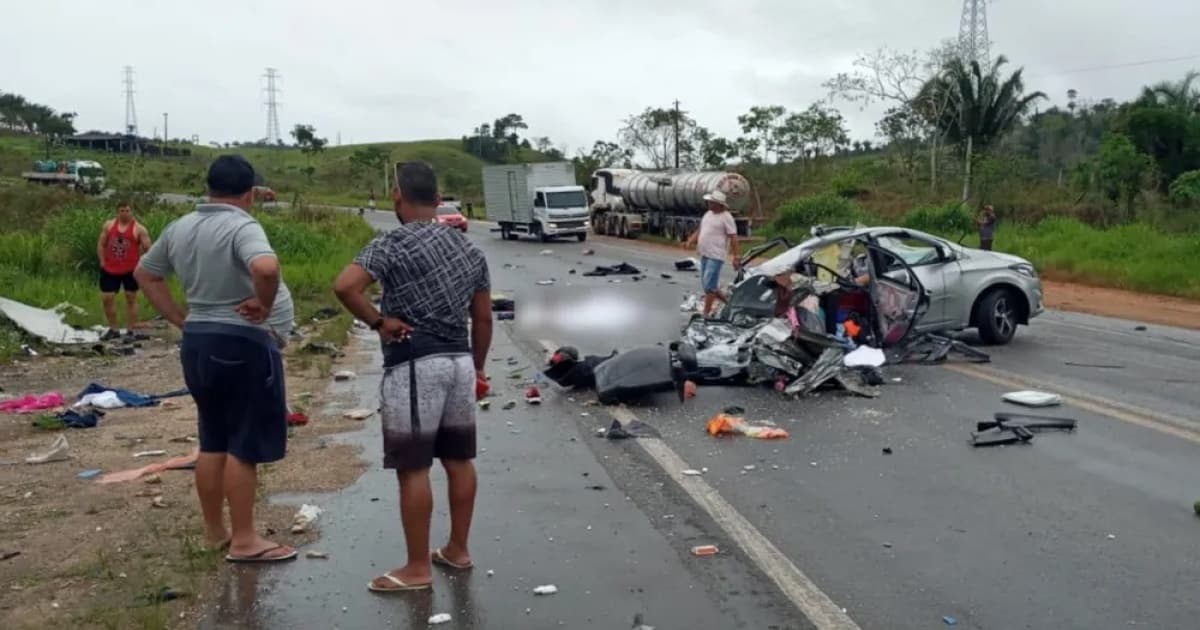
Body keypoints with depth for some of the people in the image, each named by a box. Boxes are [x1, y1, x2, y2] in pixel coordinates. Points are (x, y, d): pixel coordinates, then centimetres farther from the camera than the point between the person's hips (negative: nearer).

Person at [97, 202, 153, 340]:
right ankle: (113, 330, 19)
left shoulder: (139, 229, -7)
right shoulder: (109, 225, 4)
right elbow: (101, 244, 11)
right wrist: (102, 261, 5)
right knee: (107, 298, 3)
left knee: (131, 298, 6)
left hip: (131, 270, -3)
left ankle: (130, 331, 12)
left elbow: (149, 248, -8)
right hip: (110, 269, 4)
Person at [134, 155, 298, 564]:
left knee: (213, 441, 16)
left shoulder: (179, 228, 9)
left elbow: (144, 273, 20)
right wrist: (265, 305, -18)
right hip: (242, 344, -8)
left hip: (197, 341, 8)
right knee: (245, 445, -1)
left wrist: (180, 319, 14)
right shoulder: (242, 227, -16)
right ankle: (243, 541, 5)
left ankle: (215, 531, 25)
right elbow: (267, 268, -36)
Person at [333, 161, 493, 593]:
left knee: (413, 468, 0)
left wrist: (378, 321, -10)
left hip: (414, 367, -7)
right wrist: (478, 367, 22)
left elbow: (345, 287, -24)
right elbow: (483, 318, 13)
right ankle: (457, 550, 27)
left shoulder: (393, 245, -10)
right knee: (459, 460, 15)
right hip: (459, 362, 7)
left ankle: (418, 568, 8)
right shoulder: (469, 249, 10)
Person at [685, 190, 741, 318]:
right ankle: (725, 301, 34)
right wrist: (692, 239, 4)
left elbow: (733, 237, -12)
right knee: (706, 283, 15)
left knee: (709, 285, -10)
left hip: (716, 256, -9)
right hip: (704, 254, 9)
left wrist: (736, 256, -15)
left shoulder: (726, 217, -10)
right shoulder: (708, 214, 14)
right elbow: (700, 230, 22)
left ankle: (706, 313, -5)